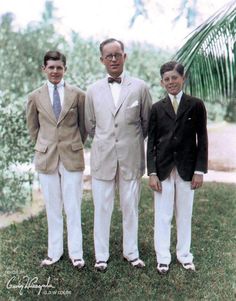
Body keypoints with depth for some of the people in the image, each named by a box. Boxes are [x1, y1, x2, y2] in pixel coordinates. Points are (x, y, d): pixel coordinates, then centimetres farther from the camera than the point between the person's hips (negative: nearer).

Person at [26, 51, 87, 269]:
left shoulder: (78, 94, -1)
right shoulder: (35, 97, 3)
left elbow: (84, 125, 9)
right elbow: (33, 127, 14)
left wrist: (74, 145, 10)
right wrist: (44, 146, 12)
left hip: (72, 157, -1)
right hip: (46, 158, 2)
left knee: (73, 207, 3)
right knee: (52, 208, 10)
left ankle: (76, 253, 15)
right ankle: (54, 251, 22)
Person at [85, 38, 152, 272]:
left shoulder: (139, 87, 0)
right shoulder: (93, 90, 5)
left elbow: (147, 121, 10)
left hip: (131, 158, -1)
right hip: (103, 158, 1)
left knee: (130, 208, 9)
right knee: (102, 208, 6)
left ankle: (131, 252, 25)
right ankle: (101, 256, 19)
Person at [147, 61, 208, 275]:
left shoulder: (196, 105, 0)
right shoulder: (157, 108, 3)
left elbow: (202, 139, 1)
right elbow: (151, 142, 2)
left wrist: (200, 170, -5)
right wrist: (152, 173, -4)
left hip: (187, 169, 0)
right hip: (163, 169, 1)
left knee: (185, 214, 11)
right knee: (163, 215, 7)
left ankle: (184, 255, 26)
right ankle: (163, 257, 20)